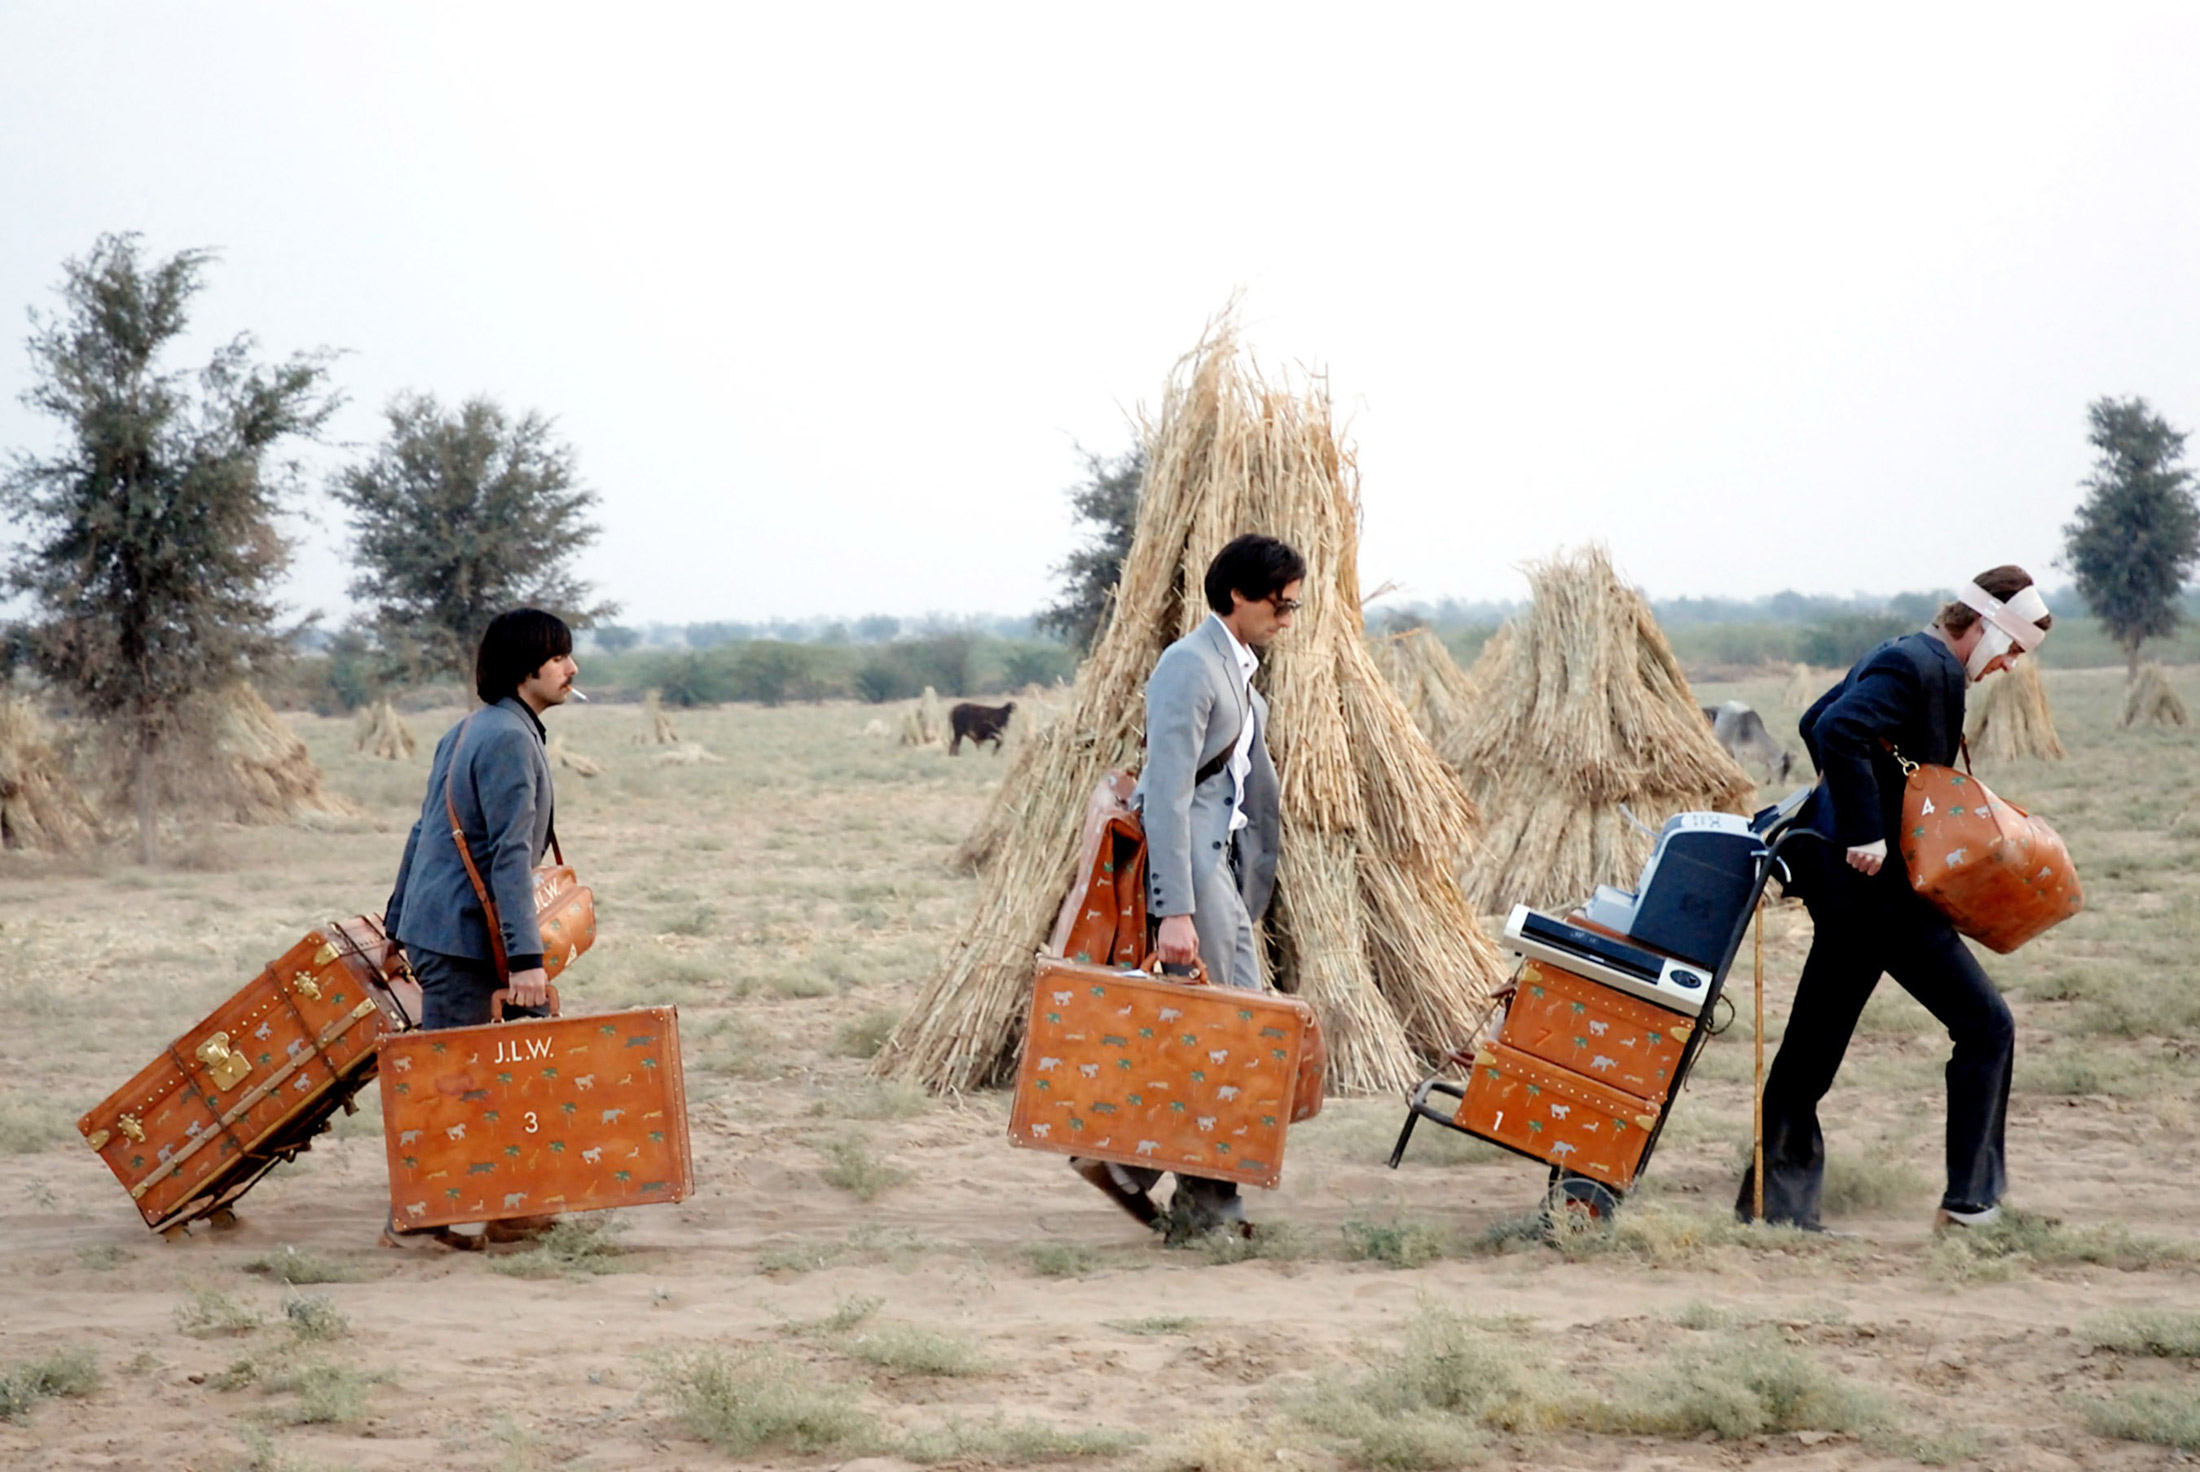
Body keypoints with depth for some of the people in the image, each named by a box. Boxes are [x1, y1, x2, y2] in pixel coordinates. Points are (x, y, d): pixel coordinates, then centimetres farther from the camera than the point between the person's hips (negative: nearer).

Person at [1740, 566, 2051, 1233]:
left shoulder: (1900, 655, 16)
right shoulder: (1922, 666, -15)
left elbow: (1816, 722, 25)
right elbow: (1837, 731, -28)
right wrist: (1866, 833, -27)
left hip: (1846, 883, 10)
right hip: (1879, 886, -10)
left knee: (1812, 1043, 11)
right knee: (1986, 1026, -2)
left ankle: (1772, 1201, 15)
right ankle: (1970, 1199, 1)